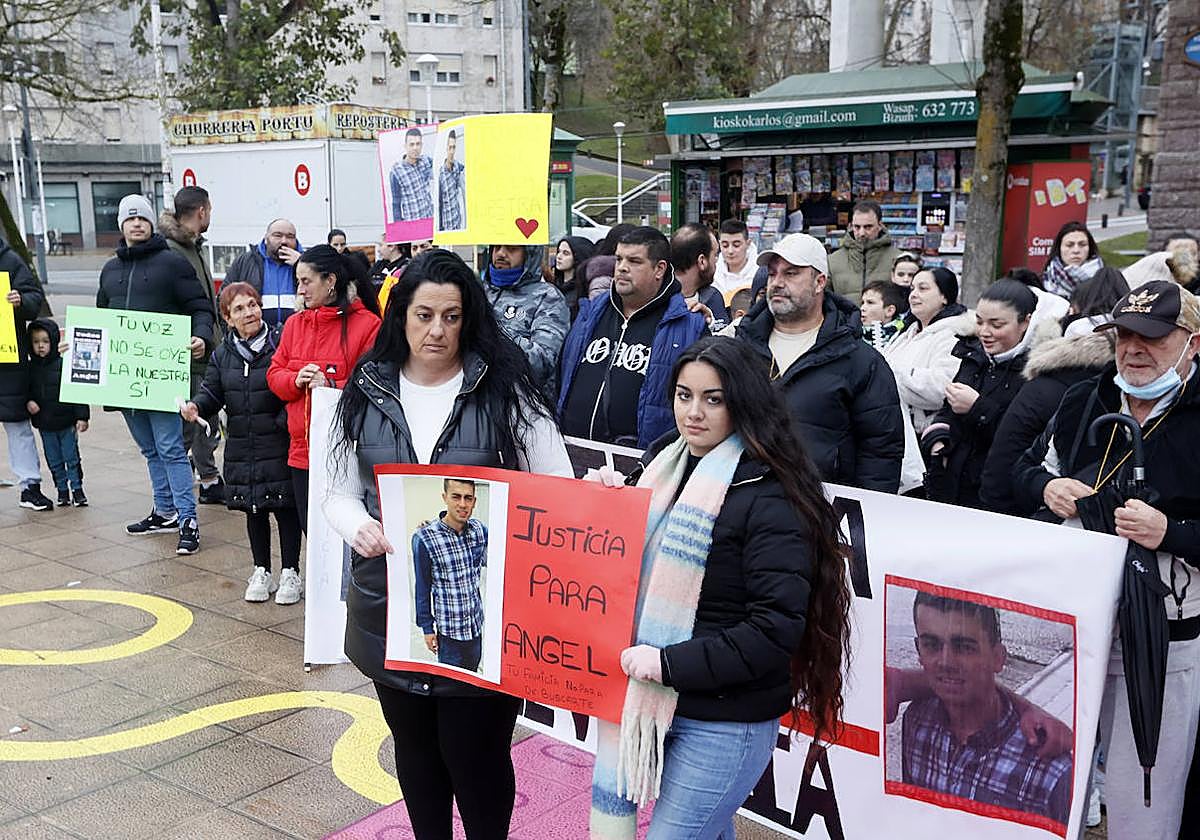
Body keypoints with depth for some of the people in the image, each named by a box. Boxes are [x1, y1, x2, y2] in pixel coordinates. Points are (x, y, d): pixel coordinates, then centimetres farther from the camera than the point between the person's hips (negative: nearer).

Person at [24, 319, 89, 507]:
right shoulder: (31, 368, 2)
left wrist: (82, 417, -12)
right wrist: (28, 402, -12)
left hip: (66, 422, -4)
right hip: (44, 425, 4)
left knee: (72, 458, 5)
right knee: (54, 461, 11)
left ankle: (77, 488, 16)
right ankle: (62, 489, 23)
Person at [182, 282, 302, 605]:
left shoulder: (279, 343, -8)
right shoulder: (222, 354, 7)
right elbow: (212, 392, 7)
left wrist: (285, 422, -21)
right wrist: (194, 407, -13)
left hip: (279, 444, -4)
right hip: (241, 448, 5)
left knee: (285, 506, 2)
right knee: (253, 509, 13)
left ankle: (290, 573, 15)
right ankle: (261, 572, 26)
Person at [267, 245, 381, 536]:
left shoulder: (367, 324, -8)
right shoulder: (295, 324, 13)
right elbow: (274, 374, 12)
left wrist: (332, 386, -23)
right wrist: (295, 380, -9)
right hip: (303, 452, 6)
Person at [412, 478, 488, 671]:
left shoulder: (480, 530, -4)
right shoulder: (424, 538, -17)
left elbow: (488, 561, 15)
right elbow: (422, 588, -9)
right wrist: (427, 628, -5)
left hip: (477, 624, 5)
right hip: (449, 629, -4)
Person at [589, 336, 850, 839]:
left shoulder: (769, 498, -15)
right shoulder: (663, 465, 7)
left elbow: (777, 628, -20)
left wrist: (671, 663, -22)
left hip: (726, 719, -7)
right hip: (641, 694, 7)